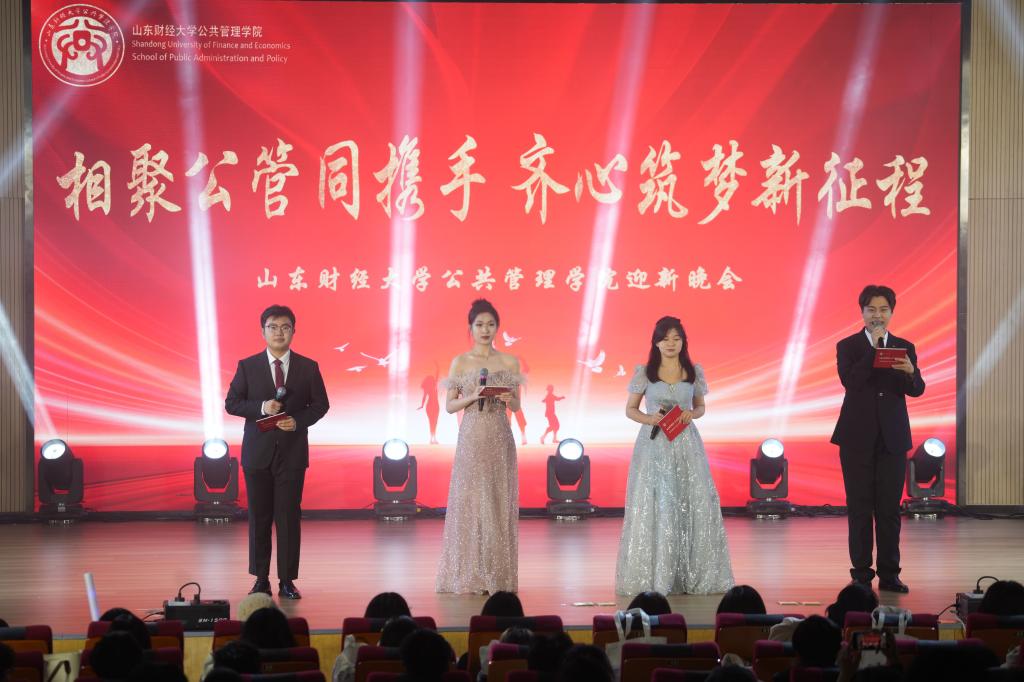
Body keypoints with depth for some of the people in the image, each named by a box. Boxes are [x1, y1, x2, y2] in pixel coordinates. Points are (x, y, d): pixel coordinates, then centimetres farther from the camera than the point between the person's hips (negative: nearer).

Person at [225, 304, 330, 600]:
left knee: (289, 516, 0)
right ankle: (261, 579, 11)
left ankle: (287, 580, 6)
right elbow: (231, 403, 2)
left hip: (292, 451, 0)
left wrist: (299, 420, -12)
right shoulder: (247, 366, 3)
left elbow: (320, 404, 6)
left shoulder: (308, 368, 4)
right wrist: (261, 407, -15)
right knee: (259, 517, 4)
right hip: (258, 451, 0)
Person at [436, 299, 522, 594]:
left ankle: (497, 576, 7)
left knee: (499, 502, 1)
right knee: (470, 502, -3)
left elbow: (516, 406, 9)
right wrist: (472, 397, -14)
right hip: (472, 438, -1)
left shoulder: (510, 362, 7)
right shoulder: (460, 362, 4)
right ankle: (469, 575, 3)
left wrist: (508, 399, -13)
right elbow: (449, 406, 3)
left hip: (500, 438, 1)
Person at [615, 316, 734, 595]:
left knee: (694, 506, -2)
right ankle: (653, 576, 3)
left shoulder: (694, 373, 6)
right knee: (654, 507, -4)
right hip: (654, 445, -2)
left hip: (686, 445, 2)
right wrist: (649, 419, -13)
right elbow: (630, 409, 6)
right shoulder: (644, 373, 1)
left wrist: (691, 414, -7)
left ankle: (695, 575, 7)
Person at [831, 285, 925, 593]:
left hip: (892, 438, 2)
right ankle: (861, 574, 6)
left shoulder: (904, 347, 8)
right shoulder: (848, 346, 1)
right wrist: (874, 348, -18)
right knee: (860, 508, 2)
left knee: (890, 509, 2)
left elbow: (917, 390, -2)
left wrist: (910, 372, -24)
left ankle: (889, 574, 7)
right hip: (857, 438, -2)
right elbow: (850, 382, -15)